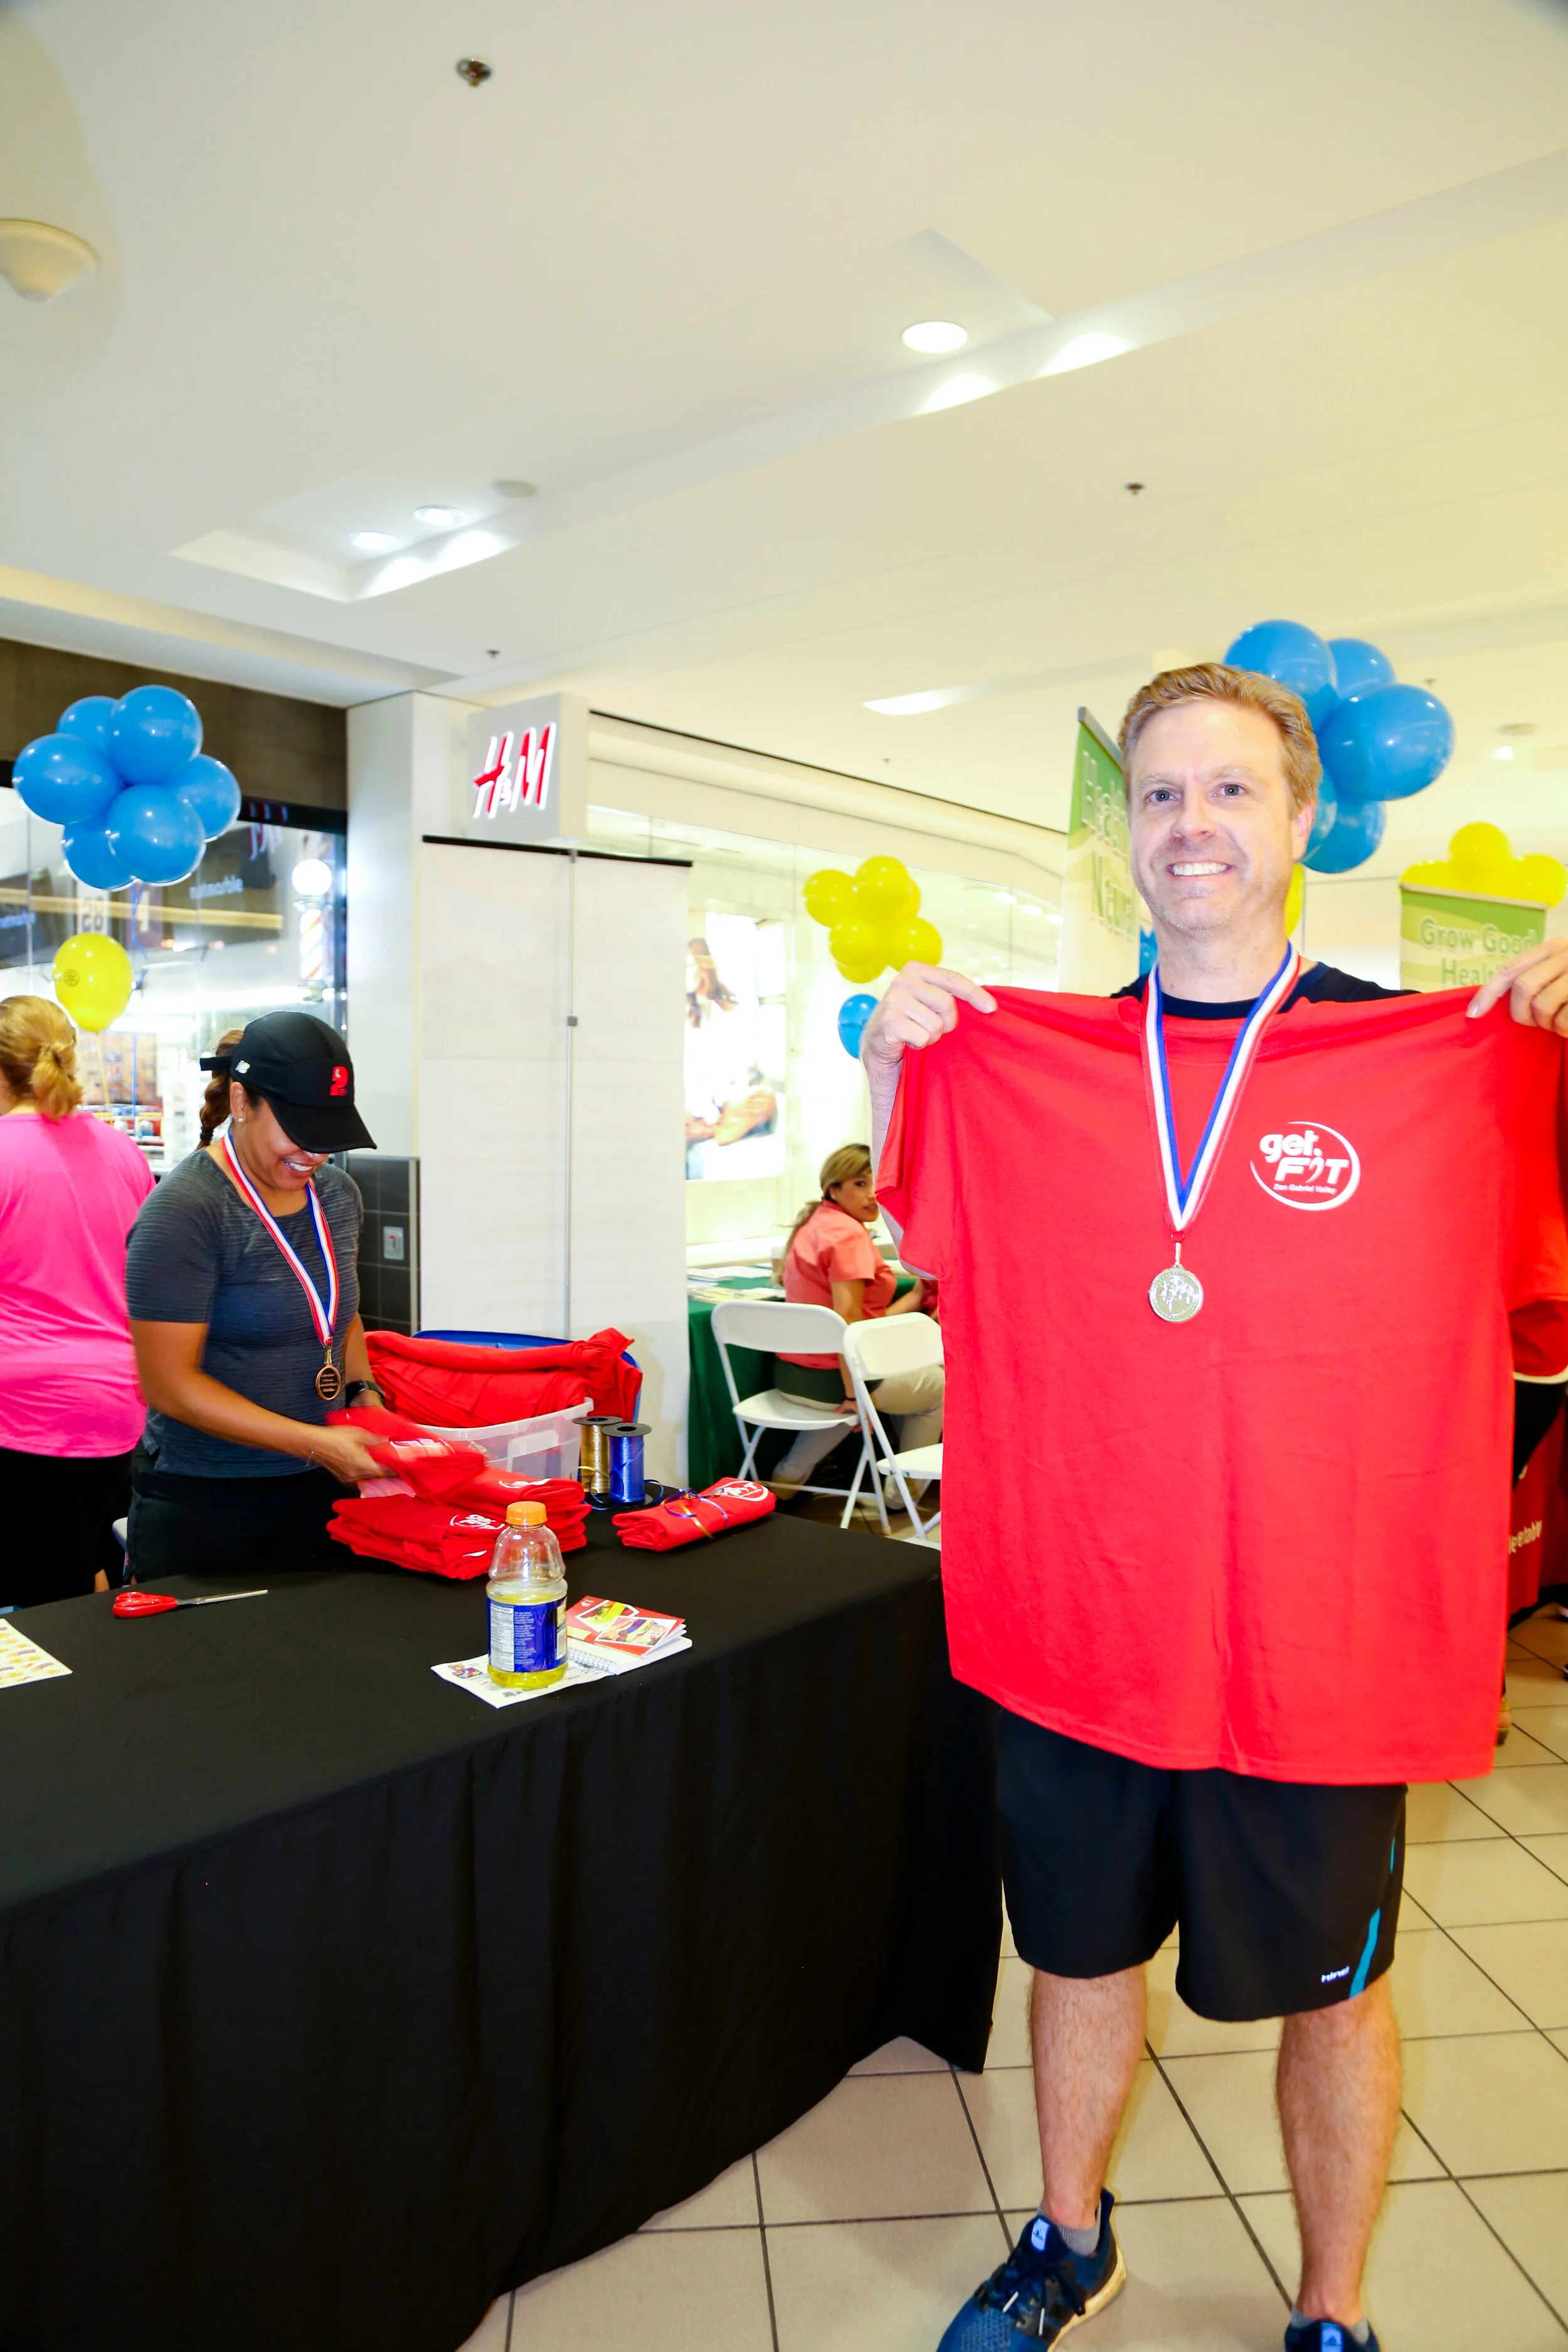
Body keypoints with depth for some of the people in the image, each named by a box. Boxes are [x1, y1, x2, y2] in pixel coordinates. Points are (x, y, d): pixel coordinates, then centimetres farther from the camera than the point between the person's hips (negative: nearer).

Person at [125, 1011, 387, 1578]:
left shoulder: (338, 1193, 5)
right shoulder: (184, 1212, -16)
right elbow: (168, 1383, -18)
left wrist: (362, 1392, 1)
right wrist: (316, 1443, -22)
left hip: (321, 1490, 6)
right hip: (201, 1508, -6)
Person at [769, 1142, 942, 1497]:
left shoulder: (815, 1224, 13)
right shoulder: (849, 1234, -18)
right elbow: (847, 1320, -27)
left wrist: (917, 1296, 15)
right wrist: (854, 1394, -23)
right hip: (831, 1377, -9)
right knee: (939, 1384, 17)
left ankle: (790, 1475, 32)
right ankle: (905, 1491, 28)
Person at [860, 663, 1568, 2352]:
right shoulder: (1021, 1058, -1)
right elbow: (930, 1258, 13)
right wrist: (891, 1067, -2)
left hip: (1318, 1647, -2)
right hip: (1072, 1629, 2)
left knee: (1332, 1996, 19)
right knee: (1080, 1956, 23)